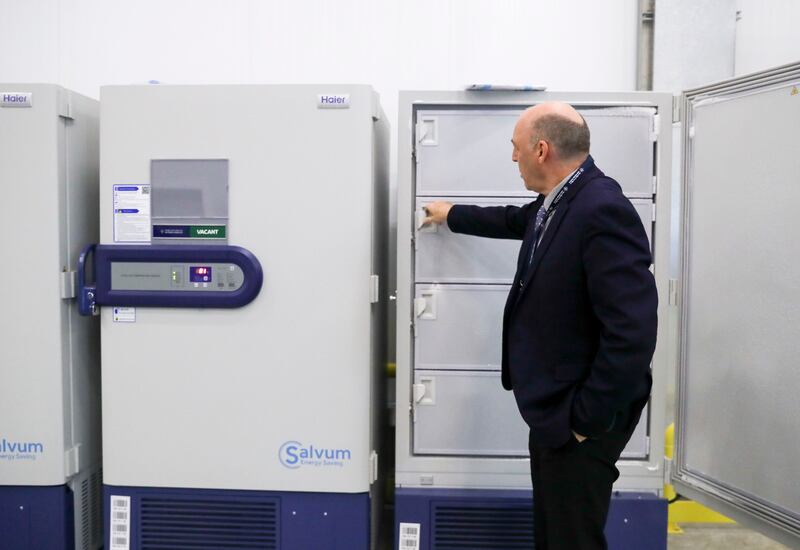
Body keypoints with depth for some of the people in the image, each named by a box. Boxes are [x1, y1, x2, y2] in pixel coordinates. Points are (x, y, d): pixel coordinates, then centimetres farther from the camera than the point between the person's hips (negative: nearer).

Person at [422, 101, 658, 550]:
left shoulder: (602, 211, -25)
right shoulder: (557, 203, 5)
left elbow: (632, 332, -29)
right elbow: (516, 220, 30)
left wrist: (587, 419, -21)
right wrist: (452, 215, 43)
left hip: (579, 418, -10)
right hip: (554, 409, 10)